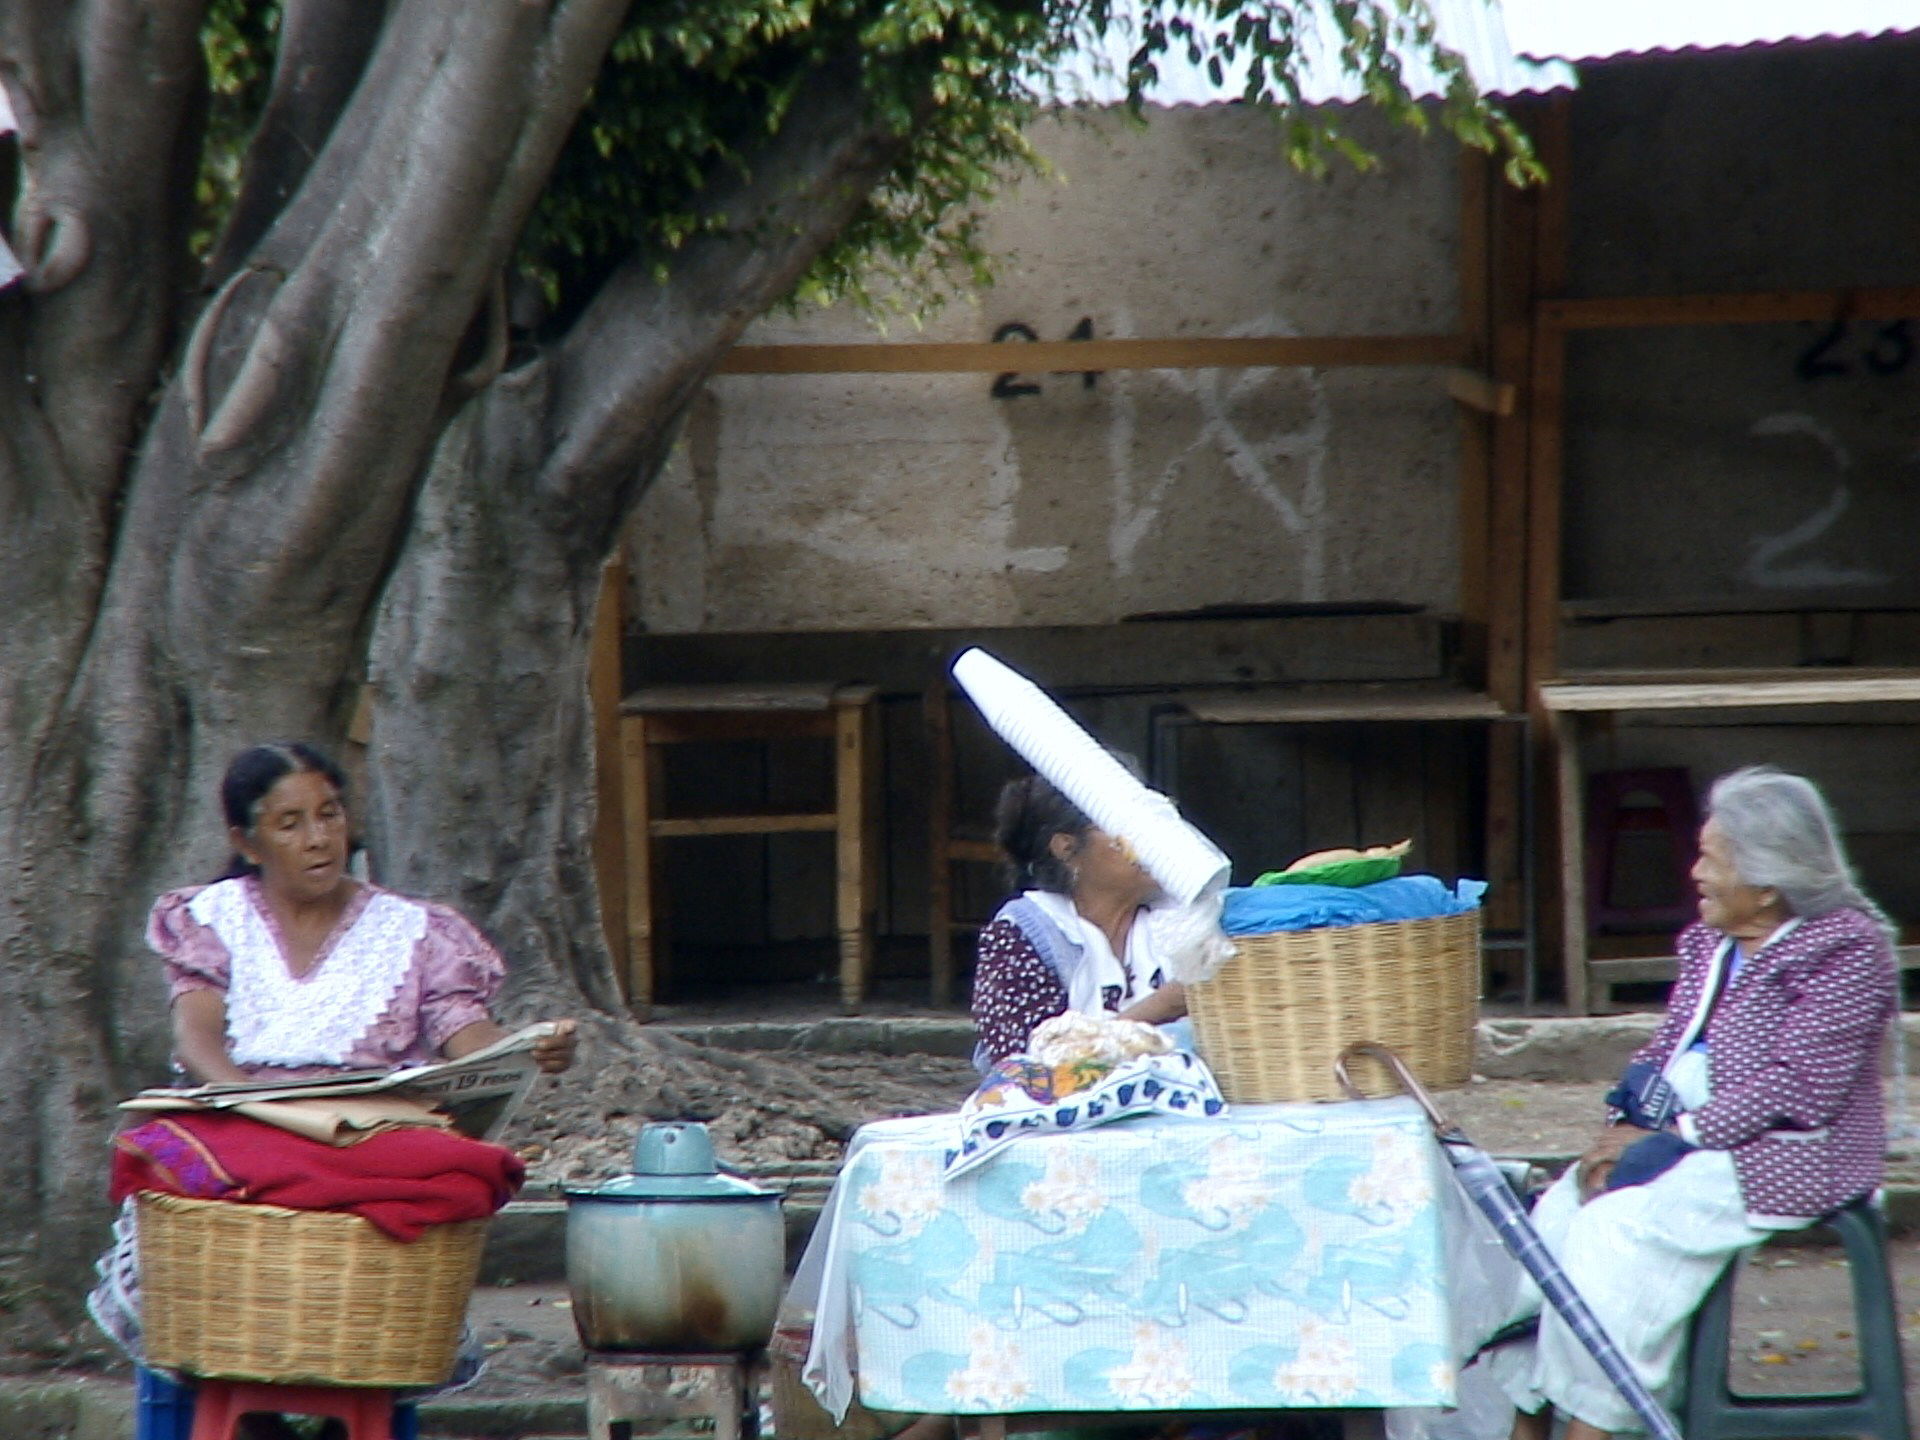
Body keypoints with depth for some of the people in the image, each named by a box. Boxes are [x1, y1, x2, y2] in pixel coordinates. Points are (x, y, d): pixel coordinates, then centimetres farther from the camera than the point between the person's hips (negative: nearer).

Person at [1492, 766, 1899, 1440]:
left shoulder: (1845, 947, -12)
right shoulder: (1707, 941, 14)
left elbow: (1802, 1088, -19)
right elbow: (1665, 1049, 15)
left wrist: (1678, 1133, -19)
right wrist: (1623, 1129, -5)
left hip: (1776, 1158, -8)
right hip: (1686, 1141, 8)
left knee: (1616, 1228, -26)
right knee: (1555, 1219, -12)